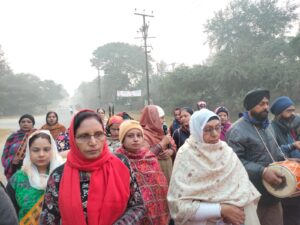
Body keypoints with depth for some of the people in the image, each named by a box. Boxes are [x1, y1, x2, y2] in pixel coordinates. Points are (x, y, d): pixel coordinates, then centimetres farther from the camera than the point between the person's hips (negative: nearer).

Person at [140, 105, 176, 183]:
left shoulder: (162, 131, 11)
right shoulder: (144, 134, -14)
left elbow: (173, 146, 17)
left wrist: (170, 151, -6)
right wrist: (162, 143, -19)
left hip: (167, 169, 7)